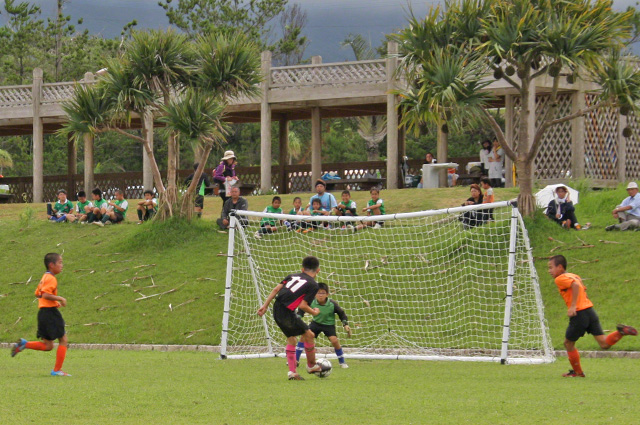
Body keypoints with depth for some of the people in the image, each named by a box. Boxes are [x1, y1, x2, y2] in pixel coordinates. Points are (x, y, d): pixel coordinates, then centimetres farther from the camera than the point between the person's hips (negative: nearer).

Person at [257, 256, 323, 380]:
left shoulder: (292, 276, 18)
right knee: (309, 335, 9)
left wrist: (265, 306, 13)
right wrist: (314, 313, 9)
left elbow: (276, 289, 11)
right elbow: (302, 305, -9)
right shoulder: (313, 285, 0)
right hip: (287, 313, -7)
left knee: (291, 339, 20)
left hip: (277, 311, 7)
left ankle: (292, 372, 18)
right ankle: (312, 366, 22)